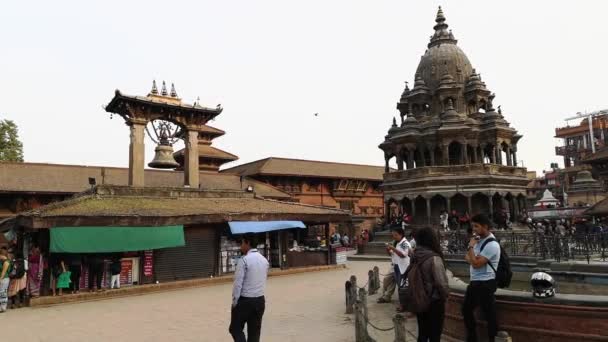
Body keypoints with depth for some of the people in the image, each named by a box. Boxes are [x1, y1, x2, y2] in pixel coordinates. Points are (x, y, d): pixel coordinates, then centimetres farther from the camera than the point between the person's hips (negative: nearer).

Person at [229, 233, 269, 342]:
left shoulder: (244, 260, -15)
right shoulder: (264, 260, 7)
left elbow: (238, 282, -15)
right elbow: (263, 280, 11)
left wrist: (235, 301, -6)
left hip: (244, 301, -6)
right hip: (260, 300, 6)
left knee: (235, 328, 9)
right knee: (255, 332, 13)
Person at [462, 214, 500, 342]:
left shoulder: (492, 244, -20)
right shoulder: (479, 240, 8)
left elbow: (476, 263, -24)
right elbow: (468, 258, 14)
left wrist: (470, 246, -14)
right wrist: (471, 258, -8)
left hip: (485, 284, -10)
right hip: (474, 282, 10)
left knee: (489, 315, 2)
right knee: (466, 310, 20)